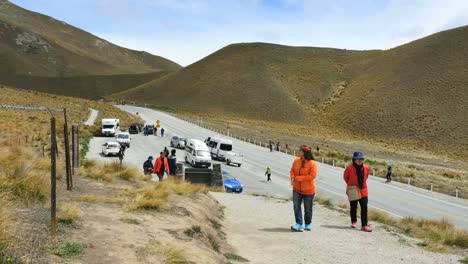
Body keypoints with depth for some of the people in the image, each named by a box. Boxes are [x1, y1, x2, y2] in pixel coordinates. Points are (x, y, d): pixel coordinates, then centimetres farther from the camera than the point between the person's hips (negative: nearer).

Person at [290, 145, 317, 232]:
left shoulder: (312, 164, -15)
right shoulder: (296, 161, 1)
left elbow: (312, 176, -21)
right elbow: (292, 170, 12)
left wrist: (298, 178, -21)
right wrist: (292, 178, -10)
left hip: (308, 190, -4)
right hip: (297, 189, 4)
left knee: (308, 208, 8)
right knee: (296, 206, -8)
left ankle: (308, 224, 26)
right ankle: (299, 225, -6)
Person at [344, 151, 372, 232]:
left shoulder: (366, 168, -2)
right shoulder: (349, 168, -13)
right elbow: (345, 177, 3)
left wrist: (362, 184, 11)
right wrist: (351, 185, 6)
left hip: (363, 191, 2)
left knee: (364, 208, -4)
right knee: (353, 208, 13)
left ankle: (364, 225, -1)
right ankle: (354, 222, 35)